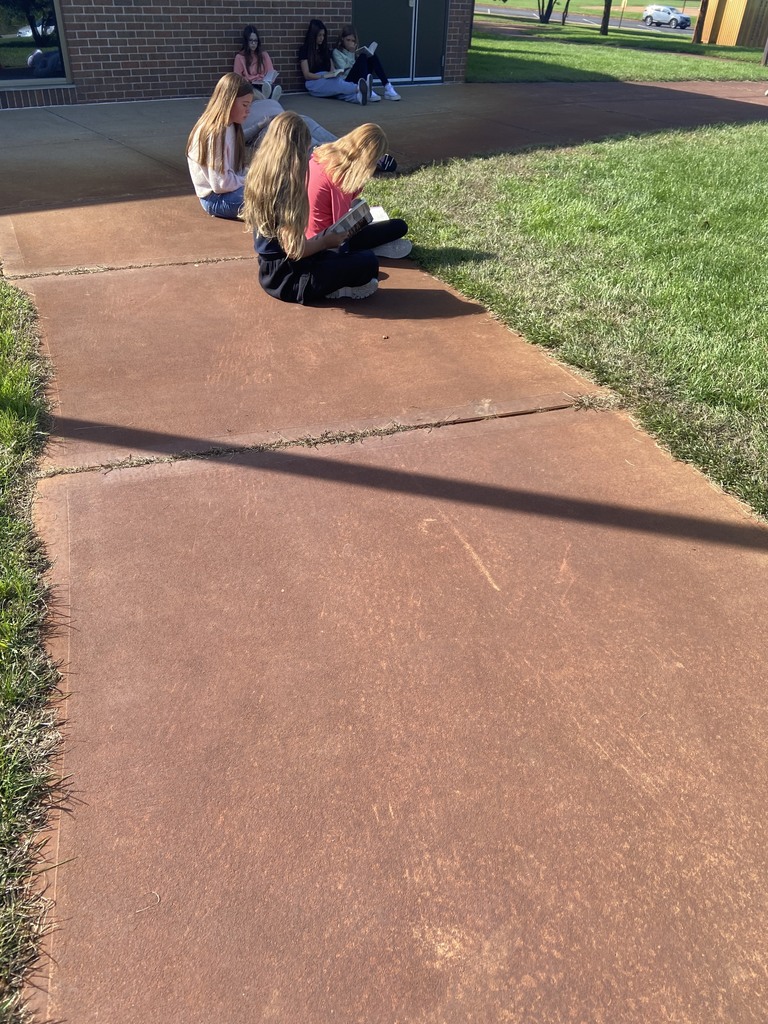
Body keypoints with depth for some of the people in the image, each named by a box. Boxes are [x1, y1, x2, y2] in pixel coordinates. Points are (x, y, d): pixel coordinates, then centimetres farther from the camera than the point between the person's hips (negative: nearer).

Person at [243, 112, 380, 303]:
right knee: (368, 262, -12)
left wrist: (320, 239, 14)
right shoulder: (287, 189, -22)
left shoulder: (259, 176, 5)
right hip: (288, 280, -9)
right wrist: (326, 241, -6)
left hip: (270, 273, 9)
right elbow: (294, 249, -24)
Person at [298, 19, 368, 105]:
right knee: (336, 83, -38)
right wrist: (323, 76, -20)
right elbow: (307, 75, -5)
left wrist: (334, 73, -8)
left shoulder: (325, 49, 22)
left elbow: (331, 68, 18)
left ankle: (358, 96, -67)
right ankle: (358, 88, -65)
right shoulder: (304, 50, 3)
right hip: (314, 82, -4)